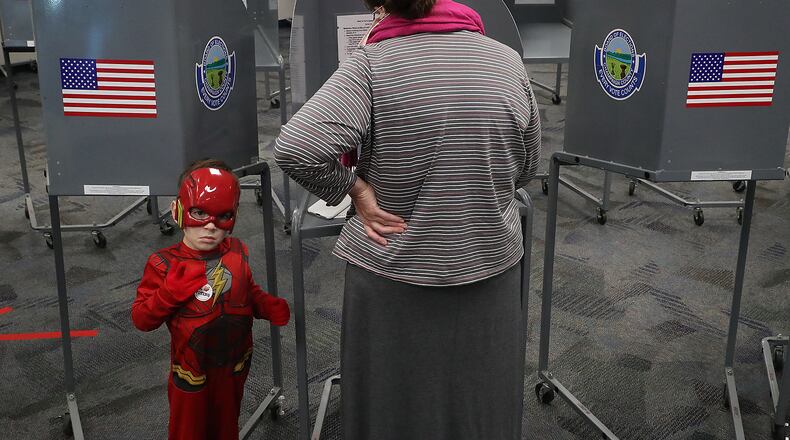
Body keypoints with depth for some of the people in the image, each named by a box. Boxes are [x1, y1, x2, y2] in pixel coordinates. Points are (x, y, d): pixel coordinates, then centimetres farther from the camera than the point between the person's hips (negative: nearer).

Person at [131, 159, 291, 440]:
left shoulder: (238, 253, -7)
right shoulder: (165, 264, -19)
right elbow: (141, 320, -16)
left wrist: (269, 306, -8)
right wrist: (171, 291, -31)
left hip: (233, 369, 3)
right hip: (191, 373, -3)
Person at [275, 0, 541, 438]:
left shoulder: (372, 62, -14)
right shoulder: (508, 60, -3)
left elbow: (295, 149, -27)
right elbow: (526, 168, 7)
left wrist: (353, 186, -11)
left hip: (394, 275, -3)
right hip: (490, 269, 3)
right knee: (480, 403, 23)